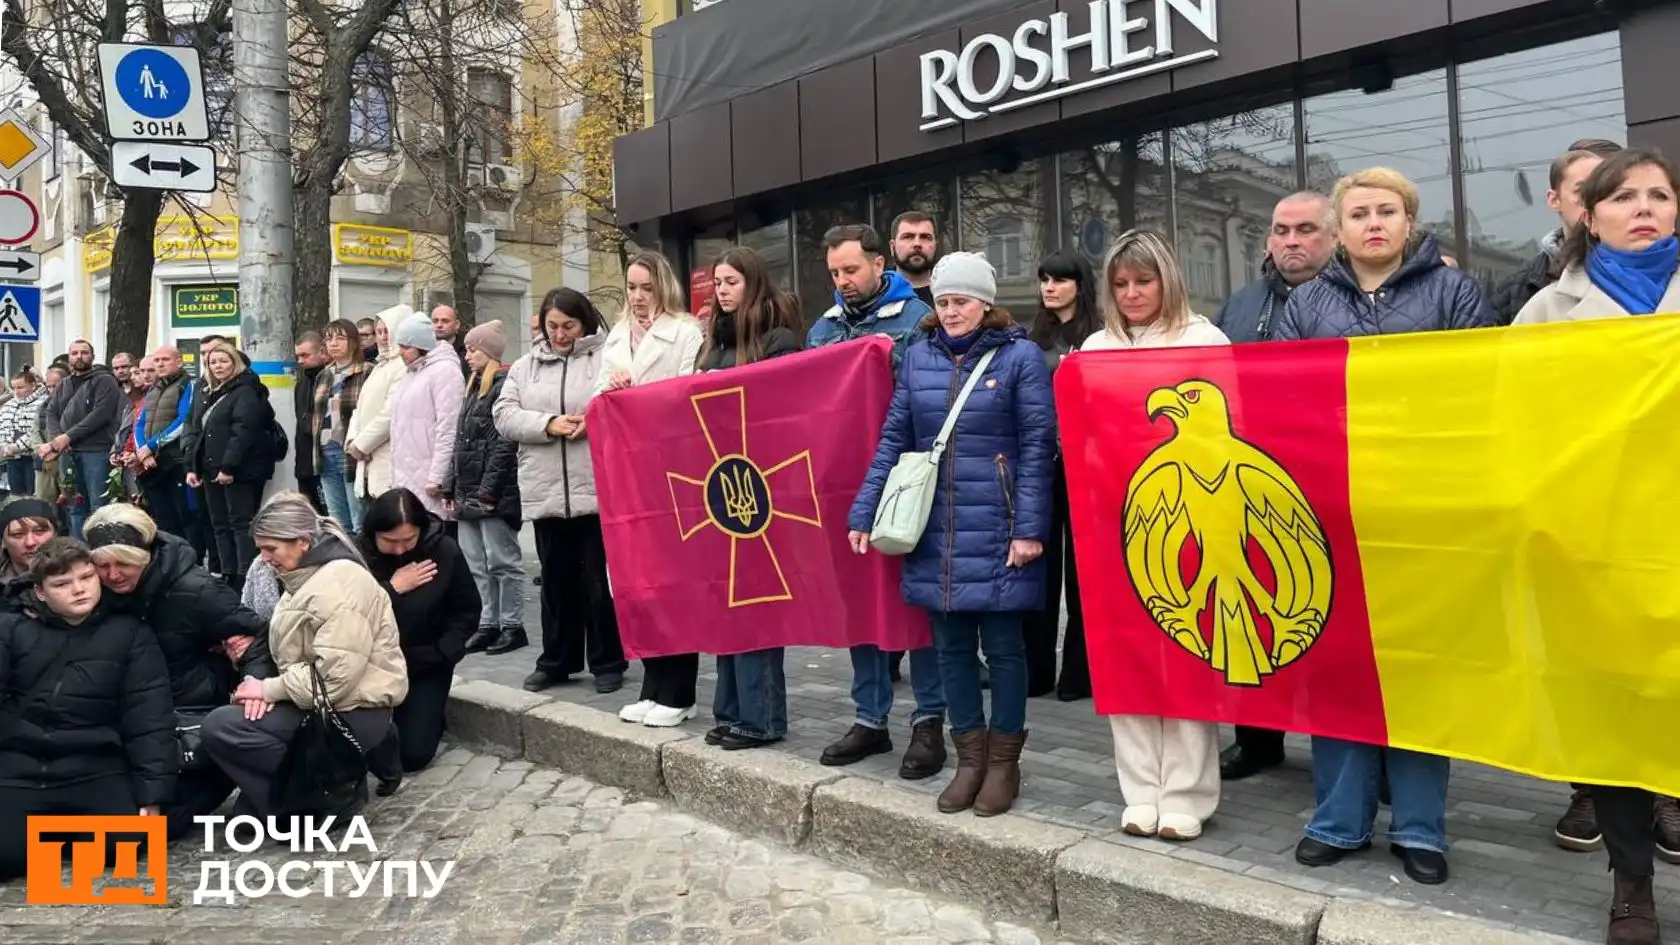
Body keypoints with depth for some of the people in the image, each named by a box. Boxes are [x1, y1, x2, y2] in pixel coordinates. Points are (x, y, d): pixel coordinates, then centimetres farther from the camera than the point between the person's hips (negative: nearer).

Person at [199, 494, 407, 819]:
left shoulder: (338, 583, -20)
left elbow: (333, 677, -25)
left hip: (353, 713, -10)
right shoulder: (308, 576, 13)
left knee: (219, 728, -13)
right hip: (320, 701, 10)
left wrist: (268, 689, -13)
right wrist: (269, 688, -8)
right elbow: (295, 653, 12)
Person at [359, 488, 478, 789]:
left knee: (414, 754, -6)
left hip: (425, 664, 0)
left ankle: (430, 716, 28)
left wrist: (441, 653, -13)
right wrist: (393, 588, -24)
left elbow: (468, 610, -2)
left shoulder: (445, 551, -11)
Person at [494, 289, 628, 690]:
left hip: (599, 489, -4)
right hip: (545, 492, 4)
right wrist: (548, 424, -12)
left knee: (601, 580, 4)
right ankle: (557, 660, 26)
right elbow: (504, 415, 4)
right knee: (556, 579, 14)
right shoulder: (525, 366, 13)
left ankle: (608, 662, 17)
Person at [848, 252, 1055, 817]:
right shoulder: (919, 356, 9)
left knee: (1002, 645, 6)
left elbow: (1038, 446, -7)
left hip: (997, 532, -4)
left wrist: (1029, 527, -13)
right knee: (951, 646, 11)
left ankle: (1004, 760, 22)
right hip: (935, 531, 4)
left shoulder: (1020, 355, -3)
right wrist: (864, 513, 4)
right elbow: (893, 439, 9)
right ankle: (969, 756, 25)